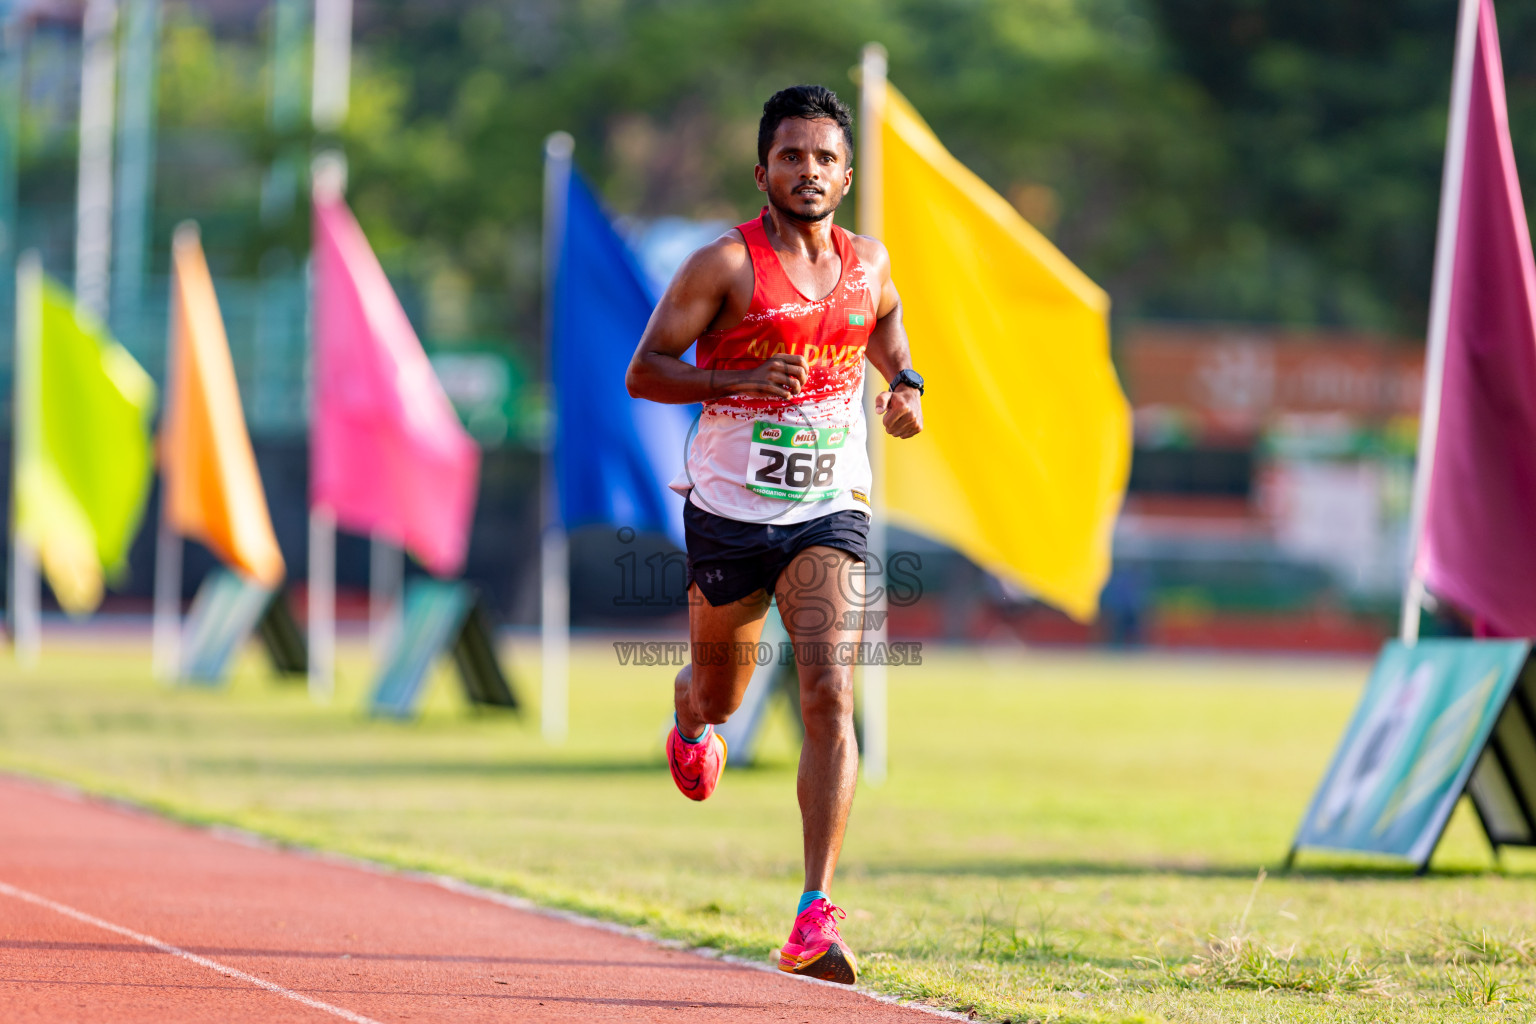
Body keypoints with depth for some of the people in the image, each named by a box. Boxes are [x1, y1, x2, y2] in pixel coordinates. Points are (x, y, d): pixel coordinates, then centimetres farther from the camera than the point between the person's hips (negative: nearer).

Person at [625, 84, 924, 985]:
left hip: (830, 512, 2)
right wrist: (745, 381, -25)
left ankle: (816, 919, -20)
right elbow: (643, 373, -10)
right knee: (722, 697, 16)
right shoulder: (726, 264, -9)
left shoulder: (870, 264, 5)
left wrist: (905, 386, 7)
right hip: (730, 509, -1)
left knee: (830, 697, -17)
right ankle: (690, 718, 59)